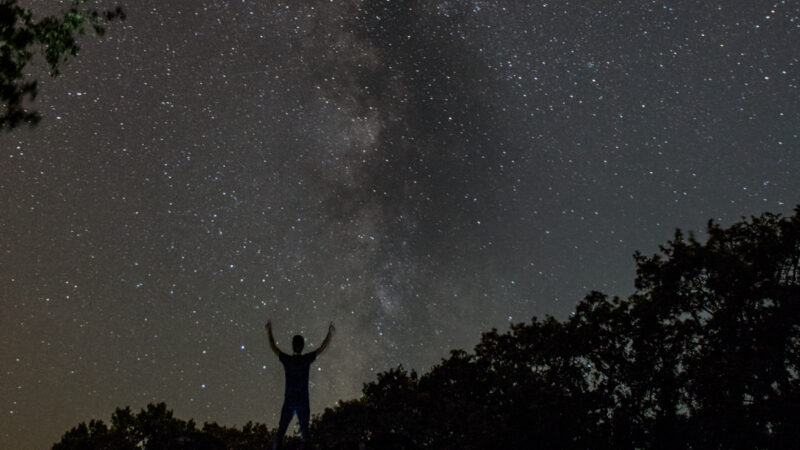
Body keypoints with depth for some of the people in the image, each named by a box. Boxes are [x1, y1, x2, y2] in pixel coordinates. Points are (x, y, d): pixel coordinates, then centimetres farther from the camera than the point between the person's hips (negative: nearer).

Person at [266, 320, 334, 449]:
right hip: (303, 402, 0)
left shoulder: (286, 360, -4)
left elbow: (273, 346, 11)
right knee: (305, 431, 7)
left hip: (289, 402, 0)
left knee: (281, 431, 3)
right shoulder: (307, 359, -6)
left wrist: (269, 330, 23)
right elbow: (322, 348, 5)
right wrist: (330, 333, 18)